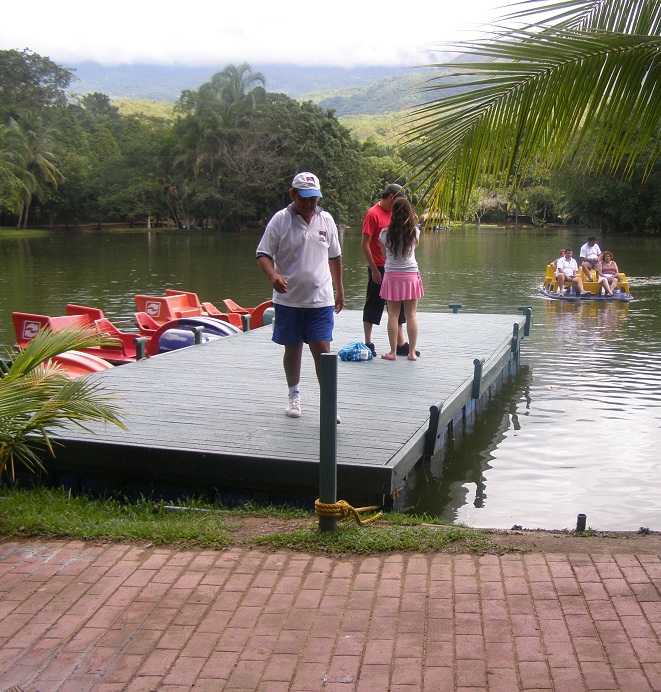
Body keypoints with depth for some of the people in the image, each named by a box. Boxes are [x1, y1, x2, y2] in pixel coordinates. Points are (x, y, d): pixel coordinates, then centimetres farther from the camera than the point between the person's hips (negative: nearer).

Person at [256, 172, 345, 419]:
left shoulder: (326, 220, 6)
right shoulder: (280, 220, -4)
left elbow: (334, 257, 17)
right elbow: (263, 254, -4)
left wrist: (339, 290, 20)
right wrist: (273, 276, -24)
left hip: (320, 299, 1)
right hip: (288, 299, -1)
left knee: (322, 349, -7)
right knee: (292, 348, 12)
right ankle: (294, 395, 31)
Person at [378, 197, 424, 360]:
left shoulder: (385, 233, -5)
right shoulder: (414, 232, -4)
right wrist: (414, 223, 16)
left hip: (392, 276, -1)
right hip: (411, 275, 1)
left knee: (393, 315, 4)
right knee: (411, 315, 5)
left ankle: (393, 352, 5)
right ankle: (412, 352, 7)